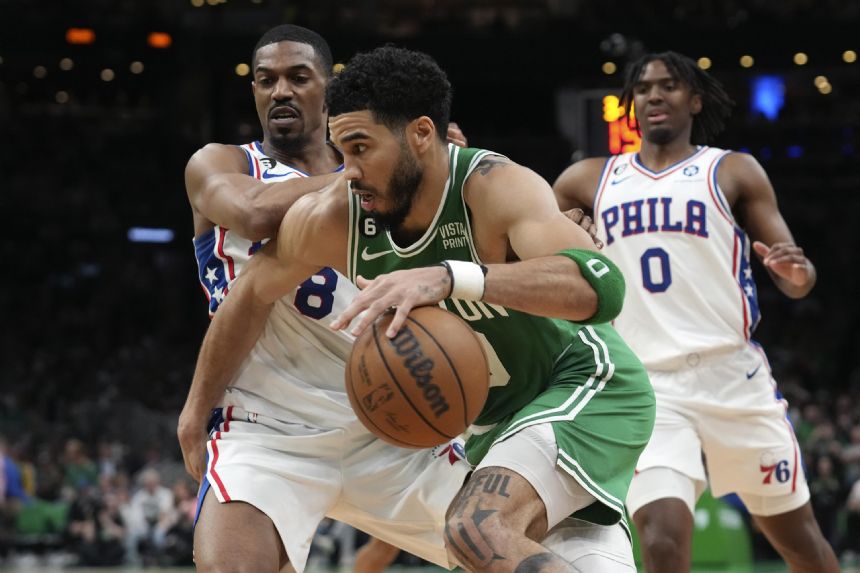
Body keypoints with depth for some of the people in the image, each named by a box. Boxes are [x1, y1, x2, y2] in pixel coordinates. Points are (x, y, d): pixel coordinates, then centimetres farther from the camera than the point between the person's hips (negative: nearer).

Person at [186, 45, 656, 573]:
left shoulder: (497, 188, -28)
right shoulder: (334, 220, -11)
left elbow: (601, 285, -45)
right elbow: (254, 294, 7)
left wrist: (449, 278, -55)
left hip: (589, 390, -7)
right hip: (496, 423, 7)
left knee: (479, 529, -31)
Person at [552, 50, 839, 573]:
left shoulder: (733, 172, 6)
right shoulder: (590, 179, 13)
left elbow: (795, 282, 2)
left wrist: (797, 271, -22)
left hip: (732, 375, 0)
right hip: (645, 386, 0)